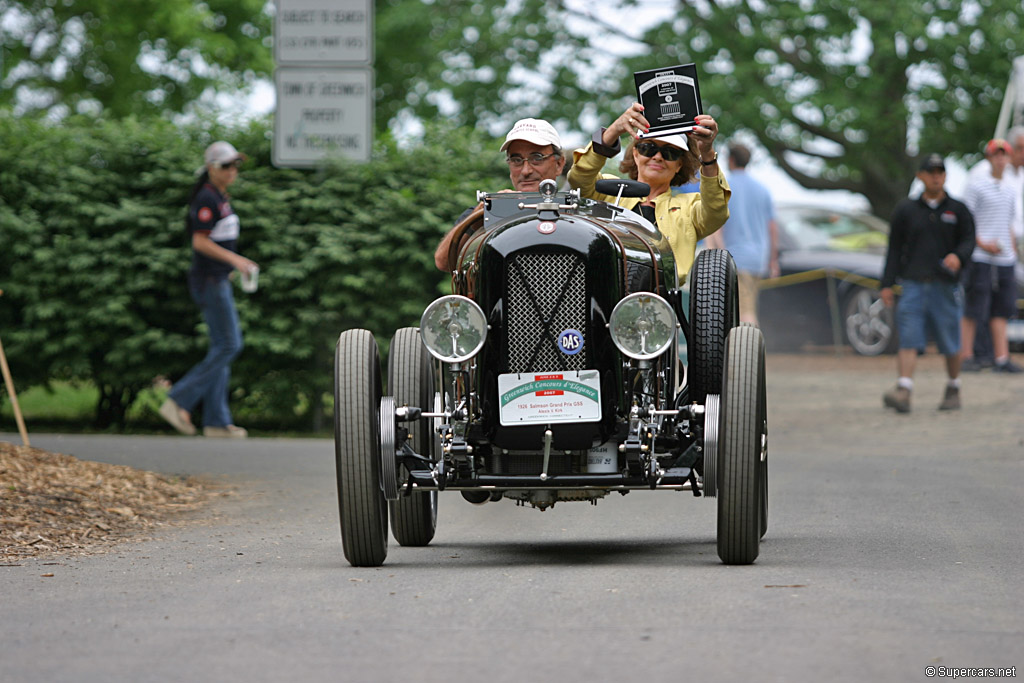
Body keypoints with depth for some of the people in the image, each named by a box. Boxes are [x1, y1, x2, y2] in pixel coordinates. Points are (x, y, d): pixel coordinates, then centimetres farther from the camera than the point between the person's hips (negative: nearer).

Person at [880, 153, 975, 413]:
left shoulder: (958, 210, 9)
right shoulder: (906, 210, 10)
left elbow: (968, 240, 4)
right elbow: (895, 248, 10)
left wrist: (958, 256, -20)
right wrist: (887, 284, 3)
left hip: (946, 286, 0)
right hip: (913, 284, 0)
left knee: (951, 344, 5)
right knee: (908, 340, -12)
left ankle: (953, 389, 23)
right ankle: (903, 390, -21)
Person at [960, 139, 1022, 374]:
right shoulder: (977, 187, -3)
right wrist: (982, 244, -14)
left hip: (1004, 259, 6)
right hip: (981, 258, -6)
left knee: (1001, 310, 3)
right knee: (974, 309, -5)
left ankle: (1001, 358, 2)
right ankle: (967, 356, 2)